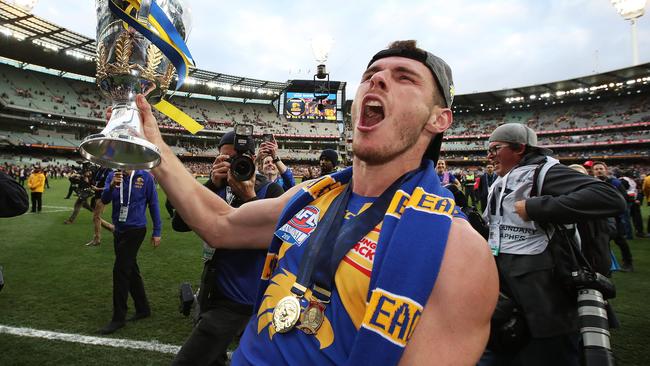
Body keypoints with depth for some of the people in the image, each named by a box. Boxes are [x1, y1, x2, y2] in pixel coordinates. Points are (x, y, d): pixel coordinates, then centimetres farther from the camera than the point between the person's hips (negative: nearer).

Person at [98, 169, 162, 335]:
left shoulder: (145, 177, -10)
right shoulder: (112, 176, 1)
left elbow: (153, 204, -5)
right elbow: (104, 200, -8)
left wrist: (157, 232, -4)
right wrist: (112, 185, -29)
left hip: (135, 230, -5)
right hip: (119, 230, 6)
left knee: (120, 271, -6)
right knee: (130, 270, 14)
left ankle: (119, 318, 7)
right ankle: (143, 309, 29)